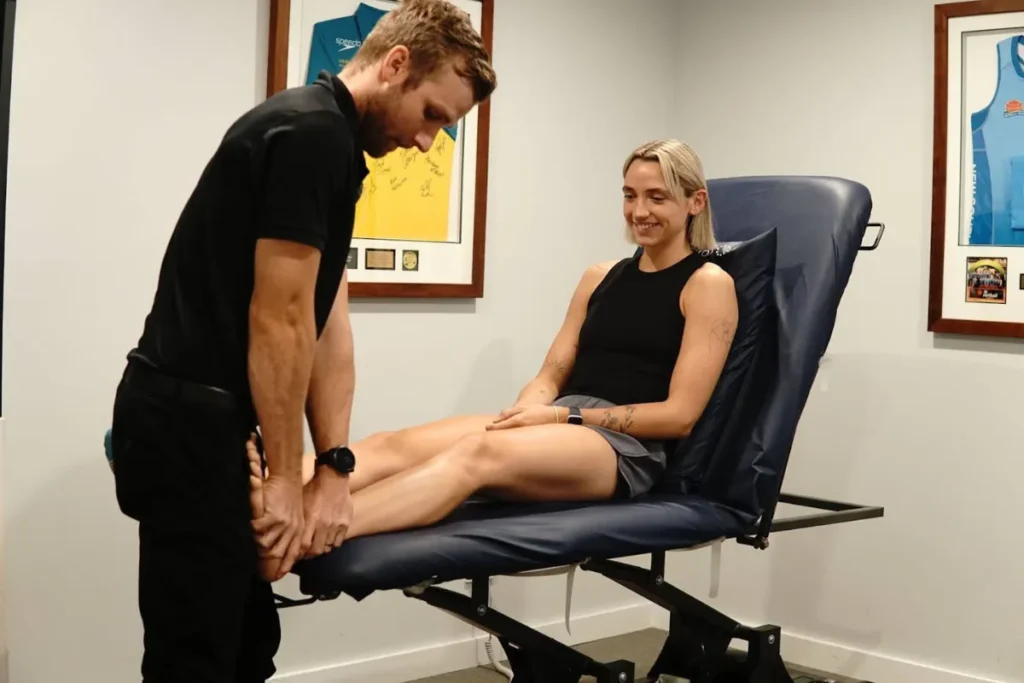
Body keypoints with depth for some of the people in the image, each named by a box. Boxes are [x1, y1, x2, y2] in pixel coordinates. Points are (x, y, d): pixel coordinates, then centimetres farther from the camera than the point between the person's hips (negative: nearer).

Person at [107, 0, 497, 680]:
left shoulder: (329, 142, 15)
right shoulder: (312, 132, -16)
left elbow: (327, 322, 10)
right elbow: (278, 320, -18)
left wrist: (334, 466, 3)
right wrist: (287, 478, -11)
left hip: (202, 417, 10)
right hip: (189, 420, -10)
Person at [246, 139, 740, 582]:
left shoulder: (709, 284, 2)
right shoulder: (601, 276, 21)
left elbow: (681, 414, -6)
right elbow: (552, 374, 15)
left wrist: (564, 416, -13)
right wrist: (527, 411, -10)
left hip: (631, 450, -6)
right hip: (563, 426, 6)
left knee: (480, 451, -37)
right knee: (395, 444, -22)